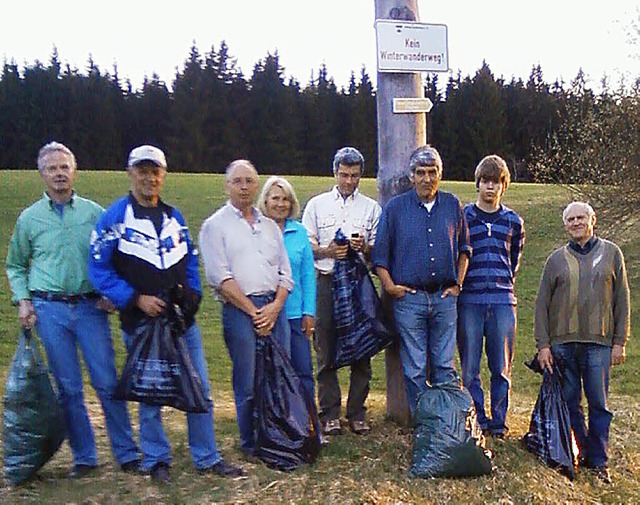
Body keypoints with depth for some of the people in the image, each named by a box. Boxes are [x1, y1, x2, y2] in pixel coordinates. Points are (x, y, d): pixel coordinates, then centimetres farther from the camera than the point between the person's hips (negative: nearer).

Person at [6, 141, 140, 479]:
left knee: (107, 383, -1)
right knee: (68, 388, 5)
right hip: (50, 309, 1)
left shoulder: (93, 212, 5)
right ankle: (84, 457, 17)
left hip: (90, 307, -1)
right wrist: (23, 301, 2)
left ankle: (127, 454, 10)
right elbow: (16, 266, 15)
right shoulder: (29, 218, 7)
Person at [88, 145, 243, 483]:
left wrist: (193, 295, 4)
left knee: (200, 391, 8)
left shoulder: (174, 217, 11)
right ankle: (156, 460, 25)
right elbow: (99, 270, -9)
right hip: (141, 322, -4)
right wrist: (136, 298, -16)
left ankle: (207, 458, 22)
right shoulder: (115, 218, -6)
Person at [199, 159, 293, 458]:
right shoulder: (215, 225, 3)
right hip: (239, 310, -5)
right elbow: (220, 277, -7)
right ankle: (250, 445, 14)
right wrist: (254, 312, -9)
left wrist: (275, 307, -2)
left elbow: (285, 273, 15)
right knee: (248, 383, -1)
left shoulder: (270, 226, 19)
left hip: (274, 308, 5)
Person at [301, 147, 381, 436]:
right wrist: (328, 251, -10)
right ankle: (330, 413, 9)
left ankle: (357, 413, 11)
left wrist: (365, 247, -10)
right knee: (326, 350, 0)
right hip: (327, 282, 0)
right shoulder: (317, 205, 12)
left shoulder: (371, 207, 13)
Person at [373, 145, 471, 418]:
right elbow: (380, 253, 4)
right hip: (409, 298, -2)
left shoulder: (452, 206, 8)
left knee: (444, 365, 7)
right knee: (415, 369, 3)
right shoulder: (395, 207, 2)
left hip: (444, 297, 2)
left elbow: (464, 248, 19)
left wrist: (457, 283, 11)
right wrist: (389, 286, -4)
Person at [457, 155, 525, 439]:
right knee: (470, 366, 1)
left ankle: (499, 421, 14)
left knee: (501, 367, 3)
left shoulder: (513, 222, 13)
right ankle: (477, 420, 12)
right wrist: (460, 285, 5)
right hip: (469, 300, -1)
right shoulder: (462, 217, 7)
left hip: (503, 301, 1)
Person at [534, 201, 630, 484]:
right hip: (562, 343, 1)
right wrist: (543, 344, -1)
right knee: (569, 402, 5)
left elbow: (622, 299, 8)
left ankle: (598, 461, 13)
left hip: (598, 343, -1)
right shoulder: (557, 259, 8)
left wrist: (620, 341, 2)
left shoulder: (611, 253, 7)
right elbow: (542, 304, 6)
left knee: (599, 404, 2)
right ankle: (580, 453, 18)